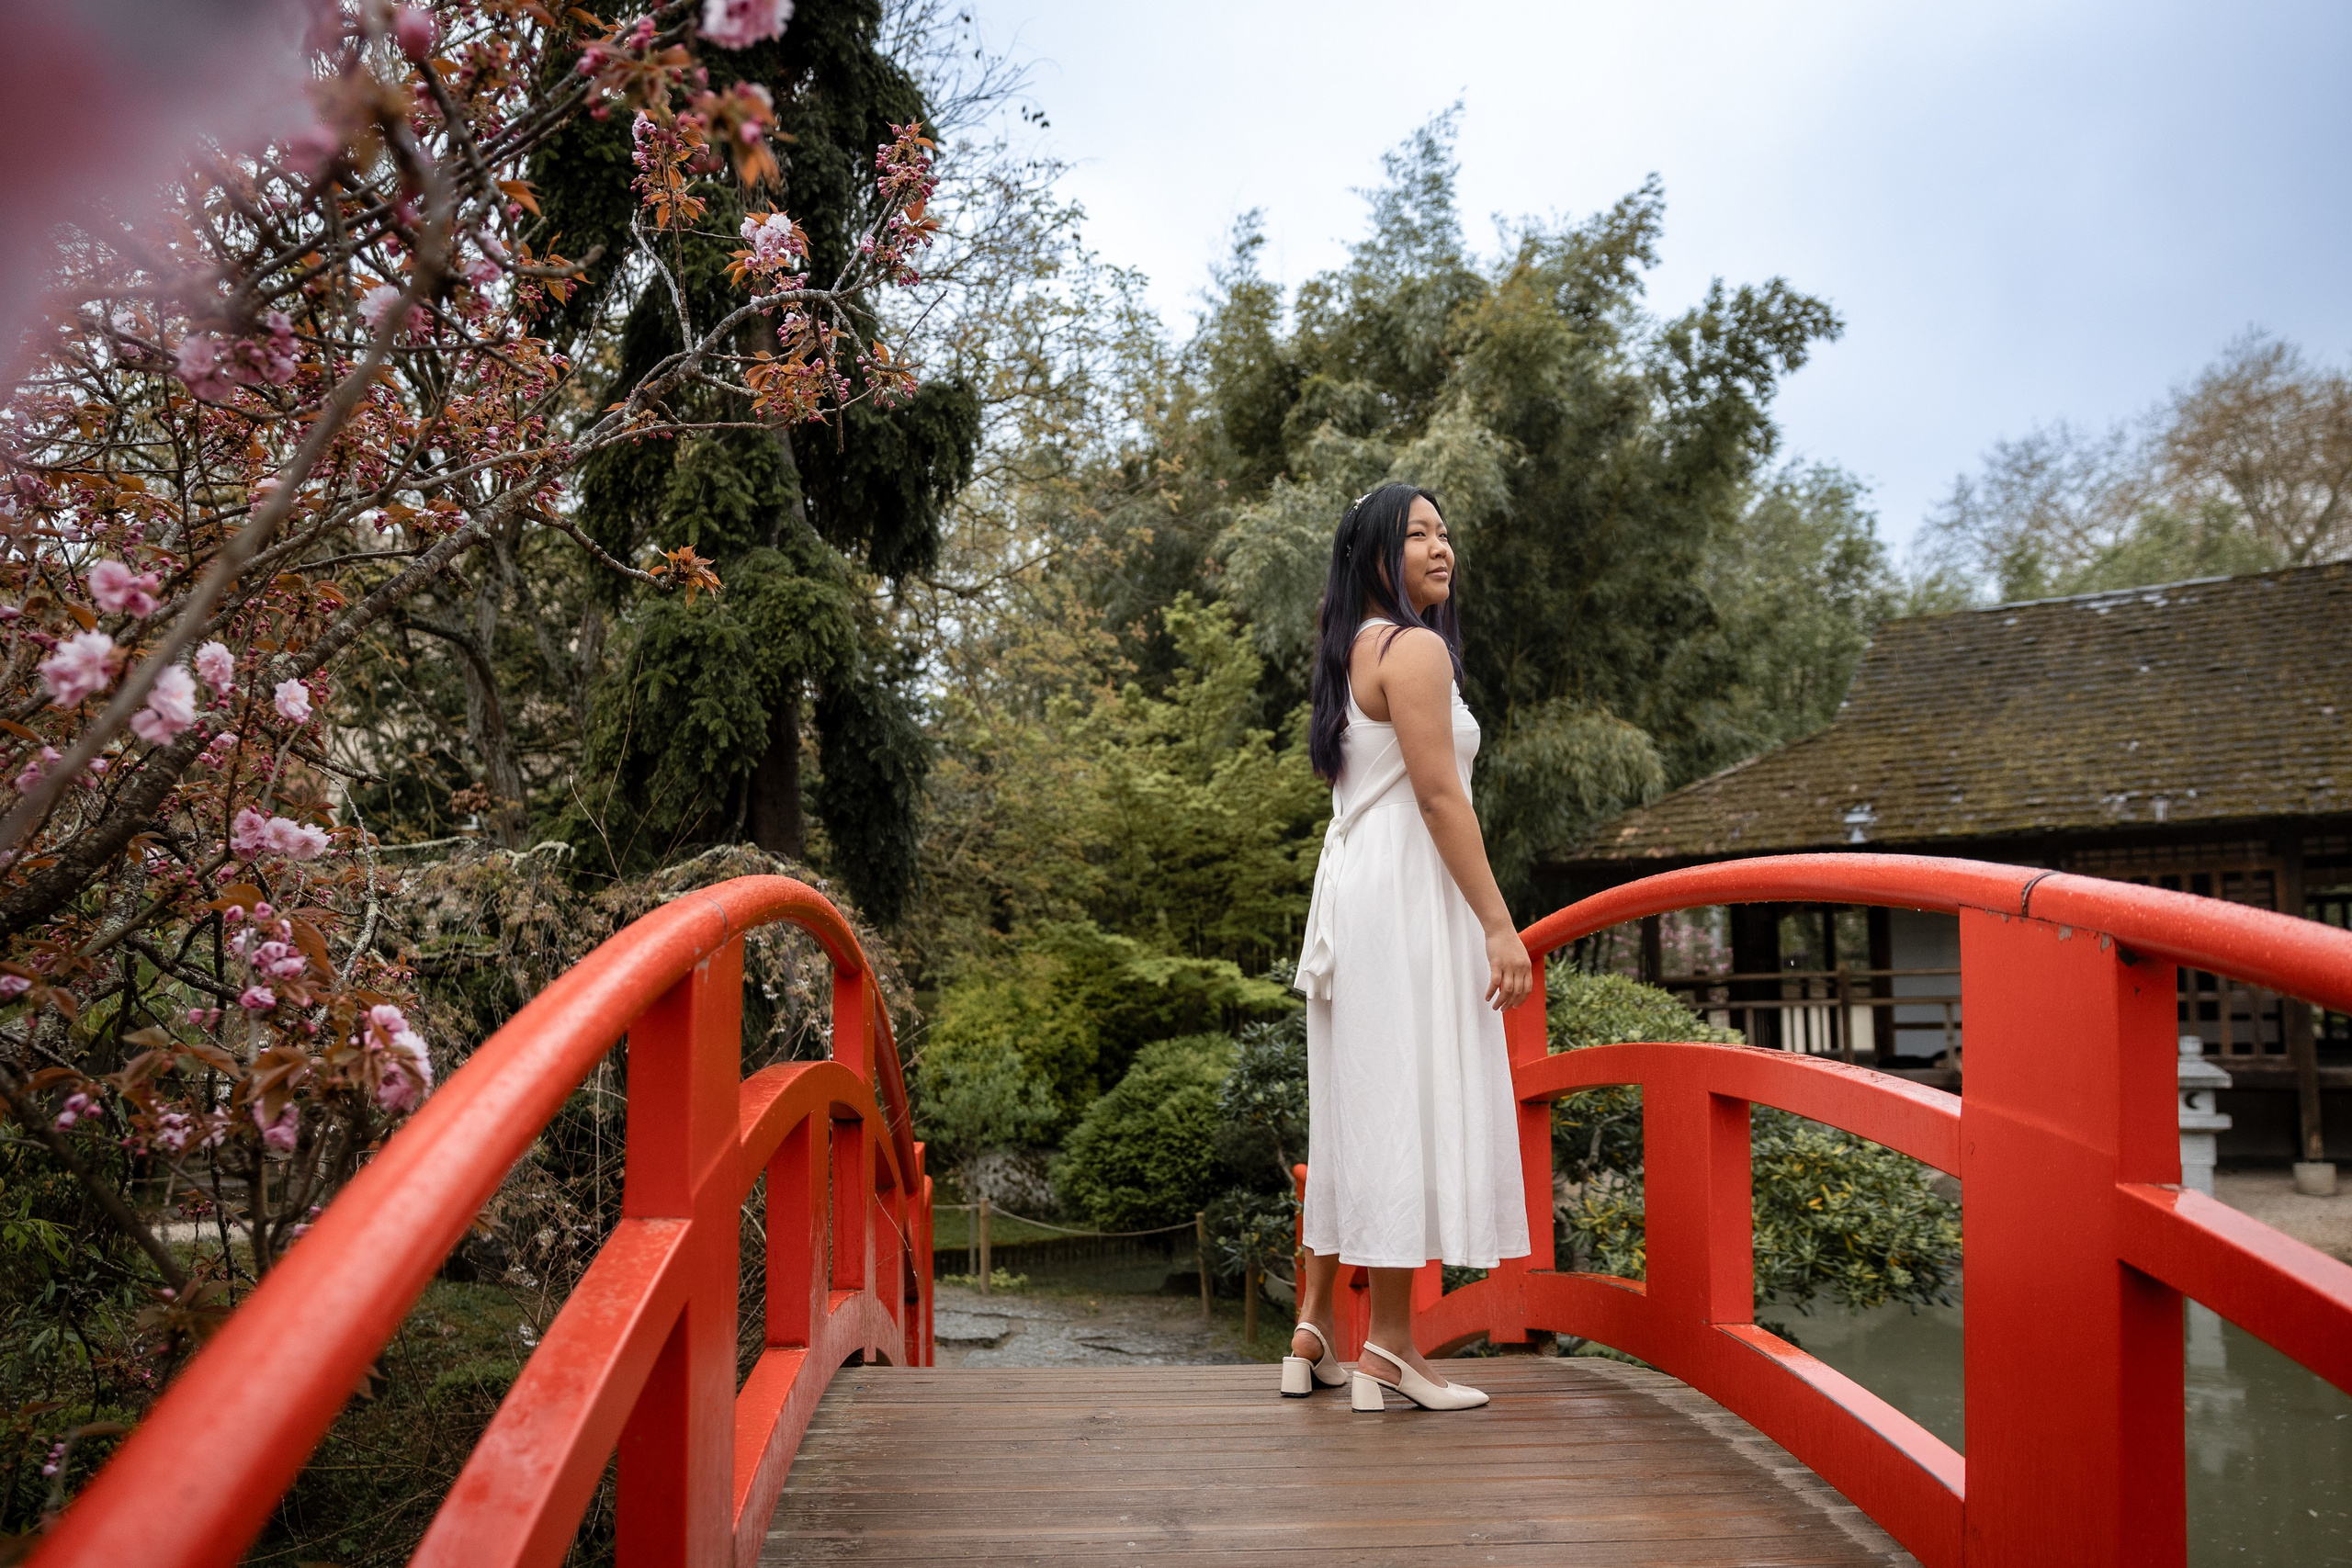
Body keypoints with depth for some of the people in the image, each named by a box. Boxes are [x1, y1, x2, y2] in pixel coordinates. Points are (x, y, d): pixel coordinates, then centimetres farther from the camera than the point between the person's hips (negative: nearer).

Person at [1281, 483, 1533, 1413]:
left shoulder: (1353, 650, 19)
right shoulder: (1415, 648, -9)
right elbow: (1439, 797, -16)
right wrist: (1500, 925, -16)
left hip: (1350, 884, 10)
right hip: (1407, 892, -10)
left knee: (1354, 1109, 12)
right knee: (1406, 1101, -6)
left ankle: (1313, 1330, 17)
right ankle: (1388, 1346, 0)